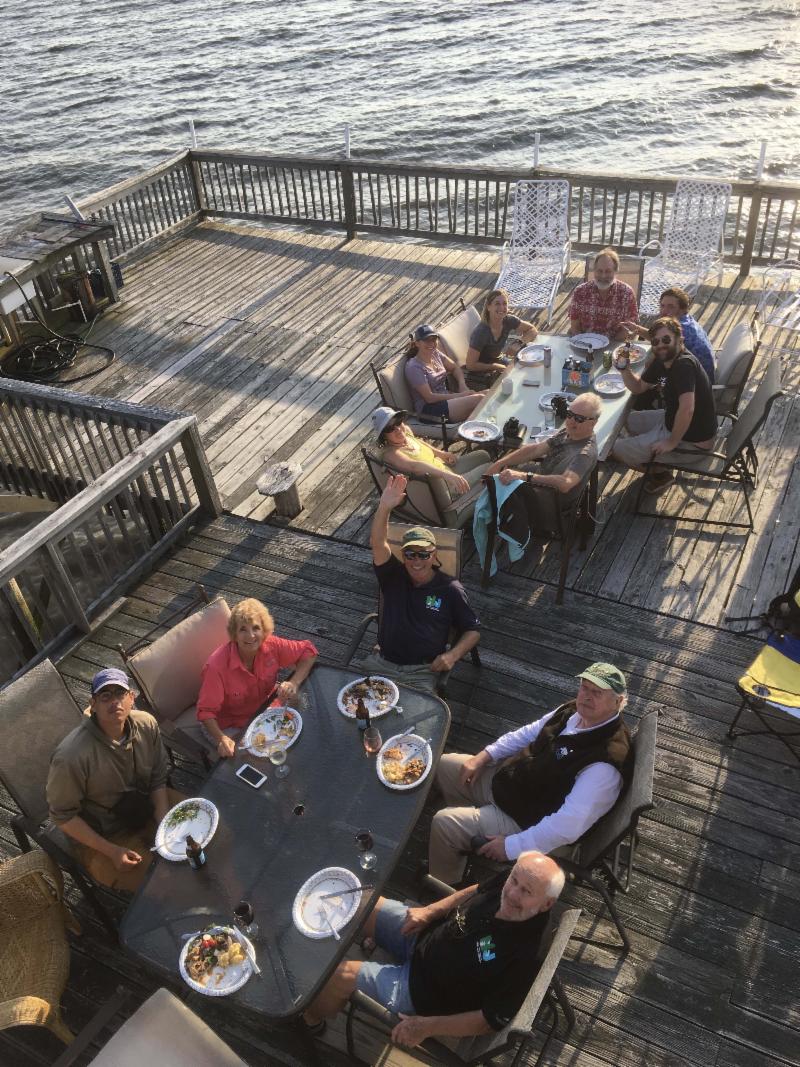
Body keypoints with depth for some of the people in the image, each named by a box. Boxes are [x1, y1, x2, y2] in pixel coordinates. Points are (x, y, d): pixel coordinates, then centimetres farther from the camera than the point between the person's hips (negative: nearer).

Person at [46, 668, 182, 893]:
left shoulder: (146, 724, -15)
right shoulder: (71, 756, -31)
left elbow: (157, 781, -2)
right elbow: (62, 815, -18)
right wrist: (112, 851, -19)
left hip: (147, 807, 5)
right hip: (104, 837, -5)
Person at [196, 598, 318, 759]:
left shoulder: (272, 646, -20)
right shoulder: (217, 665, -31)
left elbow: (308, 651, -9)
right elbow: (206, 711, -25)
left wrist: (294, 682, -26)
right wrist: (221, 739, -43)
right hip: (229, 726, -4)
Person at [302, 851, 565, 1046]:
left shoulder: (524, 958, -33)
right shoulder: (507, 882, -17)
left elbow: (493, 1020, -23)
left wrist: (427, 1027, -22)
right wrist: (430, 910, -5)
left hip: (422, 985, -6)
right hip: (423, 934, 6)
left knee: (341, 975, -11)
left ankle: (307, 1020, 22)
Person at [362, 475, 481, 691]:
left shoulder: (450, 589, 1)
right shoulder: (394, 576, 6)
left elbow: (473, 630, 8)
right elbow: (378, 543, -11)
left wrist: (453, 655, -10)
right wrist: (384, 508, -26)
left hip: (422, 672, -2)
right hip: (382, 663, 2)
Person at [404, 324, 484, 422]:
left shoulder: (435, 353, 9)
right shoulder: (414, 367, -14)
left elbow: (455, 368, 21)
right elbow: (429, 397, -17)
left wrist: (462, 385, 0)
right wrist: (459, 395, -15)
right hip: (429, 408, -8)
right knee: (479, 399, -23)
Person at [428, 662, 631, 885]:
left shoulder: (604, 764, -33)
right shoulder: (576, 713, -8)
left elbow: (568, 826, -35)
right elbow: (528, 733, 8)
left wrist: (512, 846, -29)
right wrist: (484, 756, 1)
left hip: (527, 821, -8)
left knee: (444, 823, -13)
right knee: (445, 765, 13)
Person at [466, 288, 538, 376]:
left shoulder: (508, 320, -14)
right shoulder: (481, 332, -30)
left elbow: (533, 330, -2)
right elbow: (470, 365, -27)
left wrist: (519, 344, -22)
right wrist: (498, 367, -22)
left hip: (499, 360, 6)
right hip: (482, 370, -6)